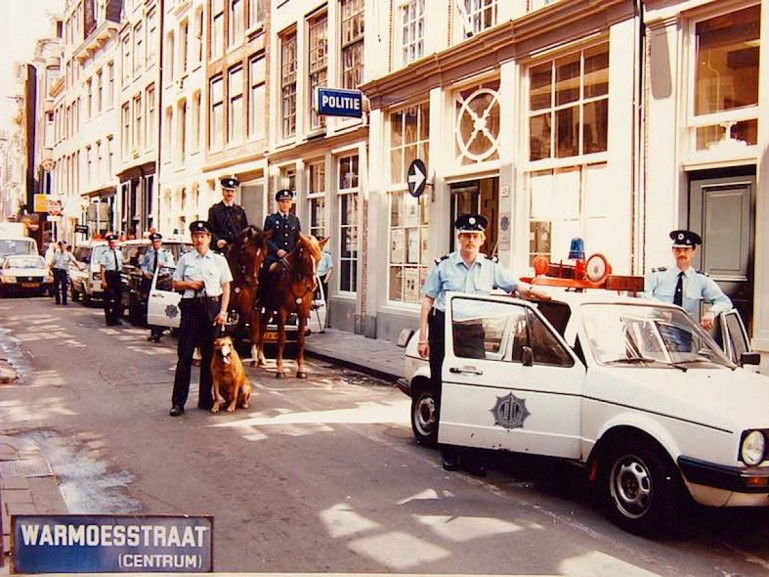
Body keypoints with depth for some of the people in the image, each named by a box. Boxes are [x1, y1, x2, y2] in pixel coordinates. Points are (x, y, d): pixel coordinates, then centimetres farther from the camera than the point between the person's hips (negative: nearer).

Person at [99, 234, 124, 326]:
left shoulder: (119, 253, 12)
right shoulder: (105, 253, -6)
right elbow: (102, 268, -11)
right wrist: (103, 281, -17)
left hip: (118, 275, 6)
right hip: (109, 275, -6)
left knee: (118, 298, 9)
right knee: (108, 298, -3)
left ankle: (116, 318, 20)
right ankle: (109, 320, 3)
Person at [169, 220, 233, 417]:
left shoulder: (219, 260, 7)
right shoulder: (185, 259, 9)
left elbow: (226, 288, 5)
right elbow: (175, 284, 13)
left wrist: (223, 312, -5)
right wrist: (189, 284, -7)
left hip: (213, 306, 1)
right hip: (191, 306, -1)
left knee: (210, 354, 5)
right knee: (185, 354, -3)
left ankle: (206, 399, 16)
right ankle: (178, 402, 0)